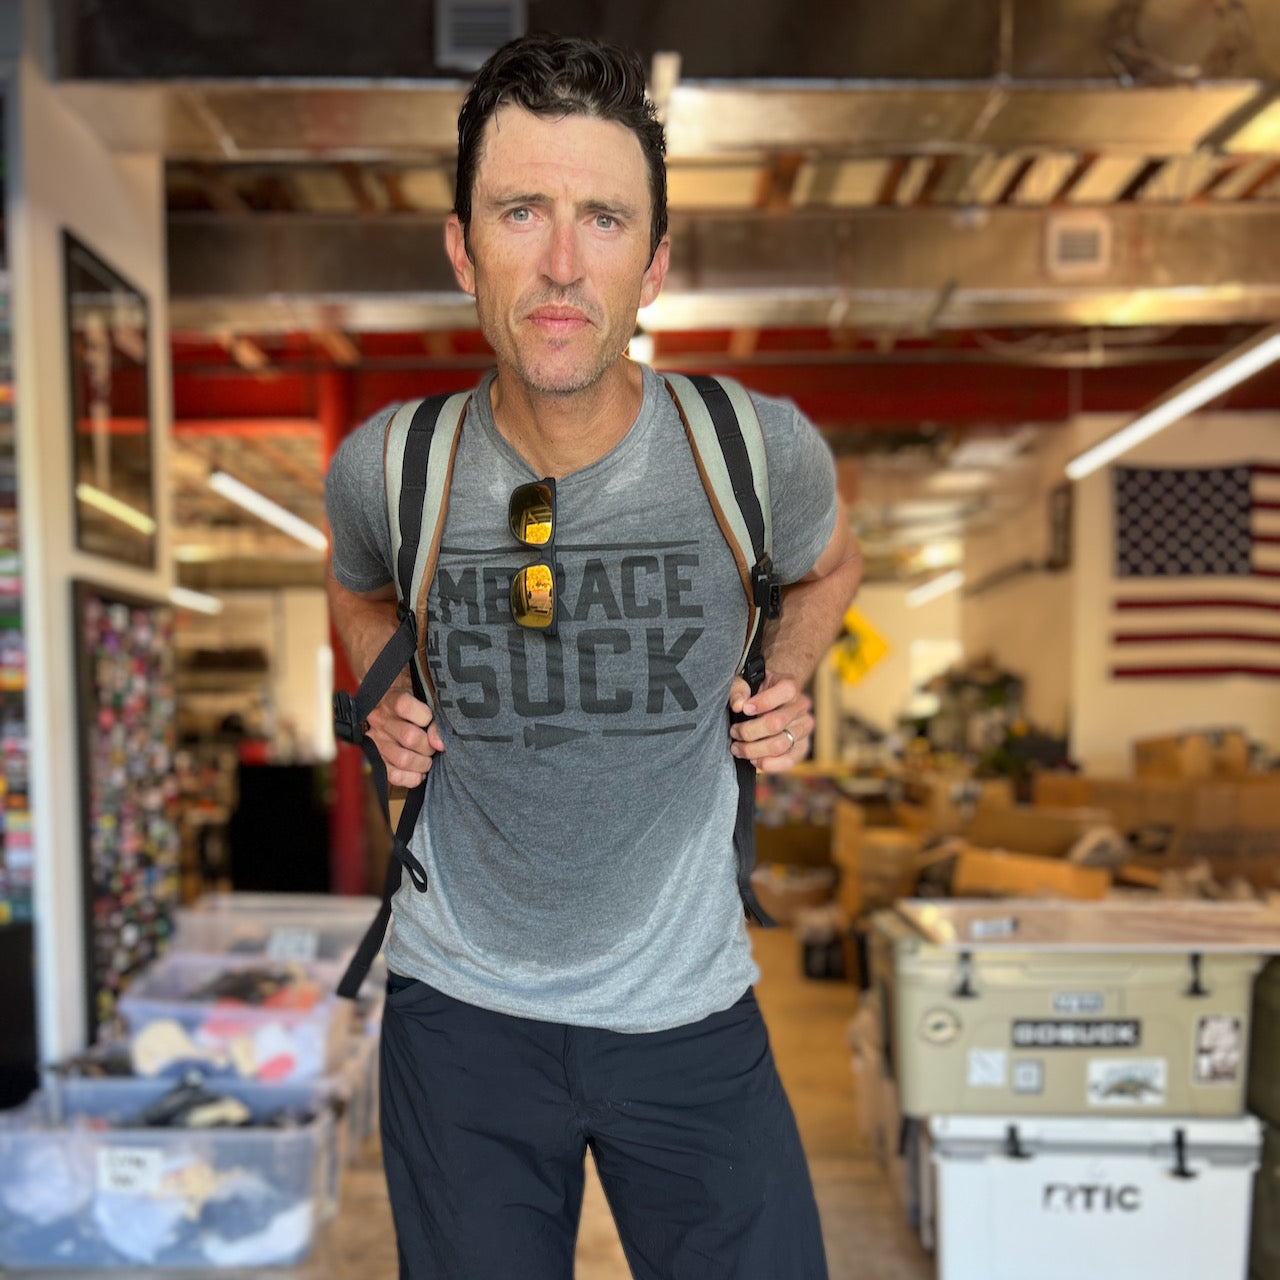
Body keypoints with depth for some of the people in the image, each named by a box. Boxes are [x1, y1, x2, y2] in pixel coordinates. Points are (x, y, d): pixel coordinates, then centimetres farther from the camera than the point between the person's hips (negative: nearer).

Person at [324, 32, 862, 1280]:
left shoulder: (759, 452, -14)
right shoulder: (387, 469, -12)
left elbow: (825, 567, 12)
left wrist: (785, 689, -4)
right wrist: (388, 703, -3)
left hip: (689, 1010, 0)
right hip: (460, 1007, 1)